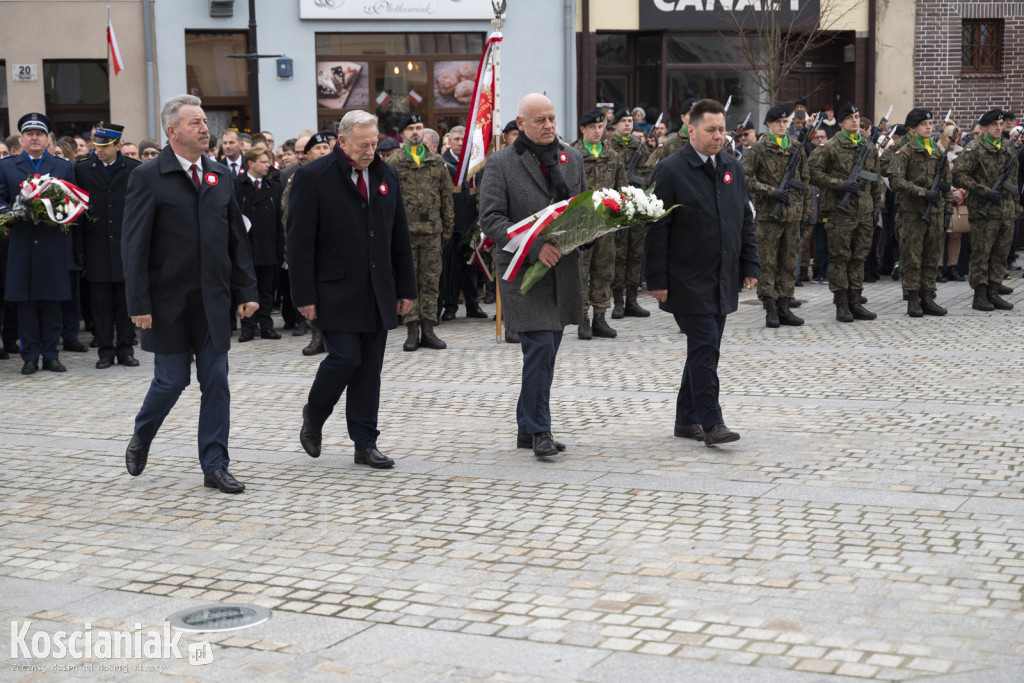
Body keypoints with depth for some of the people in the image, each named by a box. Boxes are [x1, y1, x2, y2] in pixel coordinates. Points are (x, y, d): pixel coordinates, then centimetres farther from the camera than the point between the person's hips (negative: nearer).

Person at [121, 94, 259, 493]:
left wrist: (246, 291, 6)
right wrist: (139, 304, -14)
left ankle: (215, 467, 9)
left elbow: (236, 238, 12)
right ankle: (140, 439, 30)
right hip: (169, 302, -4)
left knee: (216, 382, 3)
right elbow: (134, 246, -9)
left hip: (213, 301, 5)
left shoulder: (221, 177, 9)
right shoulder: (148, 178, -7)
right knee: (172, 380, 2)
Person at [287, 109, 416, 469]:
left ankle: (365, 444, 12)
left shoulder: (387, 175, 10)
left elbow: (400, 237, 15)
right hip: (336, 292, -5)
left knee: (370, 368, 6)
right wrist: (305, 295, -13)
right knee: (344, 359, -10)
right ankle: (313, 418, 18)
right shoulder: (313, 177, -7)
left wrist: (406, 287, 11)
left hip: (377, 294, 5)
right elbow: (300, 241, -9)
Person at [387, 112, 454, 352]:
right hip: (404, 231, -2)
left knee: (431, 281, 4)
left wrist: (448, 226, 9)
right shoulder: (393, 164, 2)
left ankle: (428, 330, 9)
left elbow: (447, 196, 13)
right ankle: (412, 331, 5)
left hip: (432, 231, 2)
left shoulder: (437, 162, 10)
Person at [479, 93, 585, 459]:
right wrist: (534, 248, -20)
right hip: (523, 272, -5)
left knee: (545, 353, 10)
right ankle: (538, 431, -4)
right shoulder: (500, 163, -4)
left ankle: (527, 428, 21)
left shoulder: (571, 158, 13)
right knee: (540, 348, -12)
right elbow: (490, 219, -10)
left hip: (564, 269, 5)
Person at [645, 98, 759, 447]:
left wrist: (750, 265, 11)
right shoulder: (670, 170, -8)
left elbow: (745, 220, 17)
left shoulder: (732, 168, 11)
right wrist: (656, 280, -13)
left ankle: (687, 419, 21)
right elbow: (657, 229, -10)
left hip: (723, 281, 6)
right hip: (688, 282, -6)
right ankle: (711, 423, -9)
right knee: (704, 347, -11)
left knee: (704, 350, 11)